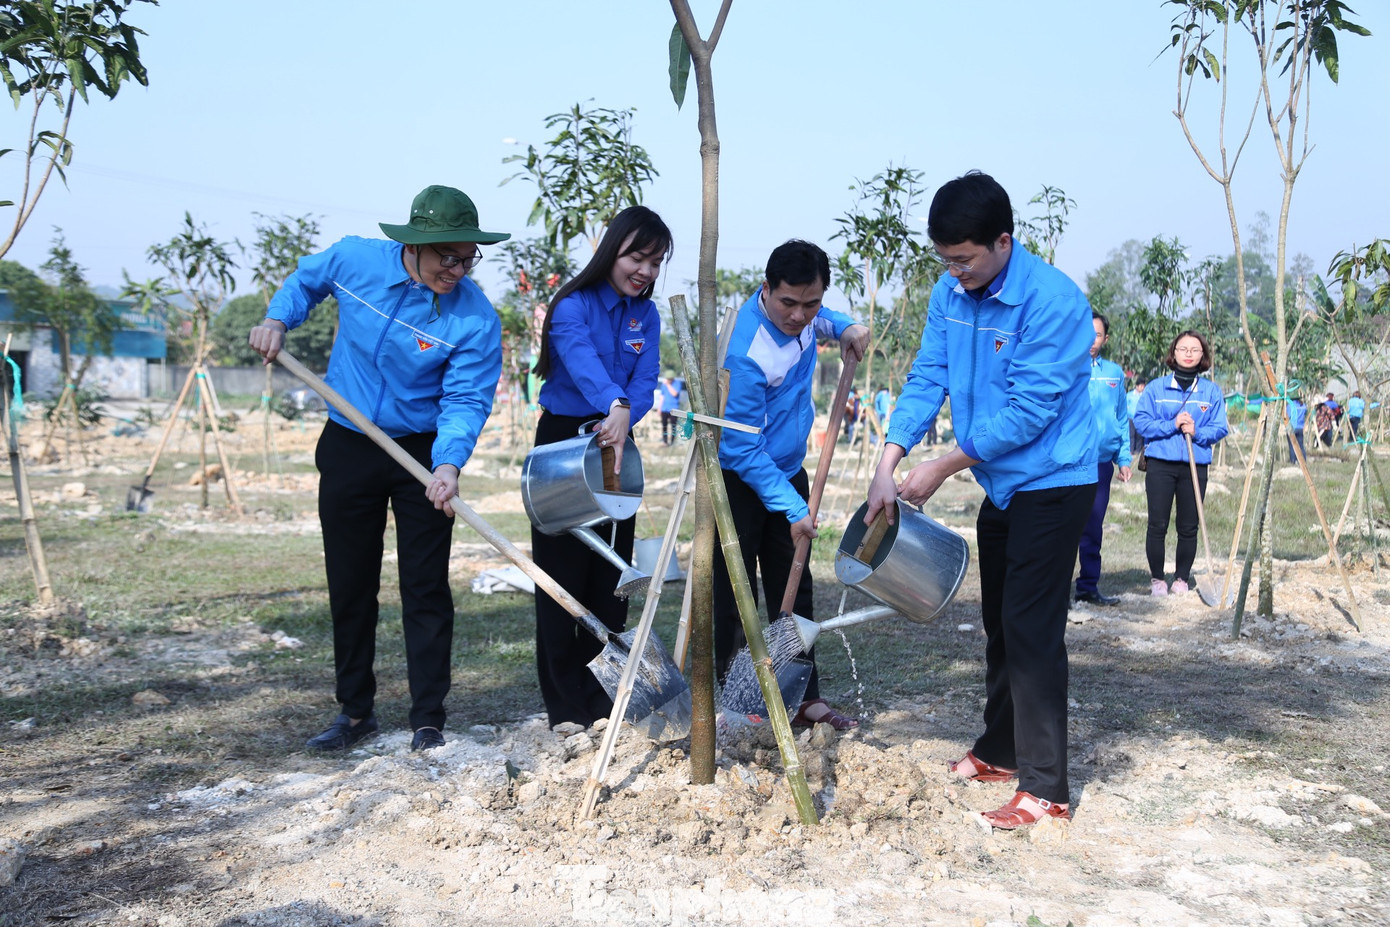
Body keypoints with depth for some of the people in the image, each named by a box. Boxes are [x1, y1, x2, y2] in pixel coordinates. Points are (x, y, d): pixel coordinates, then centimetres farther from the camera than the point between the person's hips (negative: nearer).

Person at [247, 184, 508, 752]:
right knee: (349, 586, 11)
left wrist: (449, 463, -38)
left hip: (422, 452, -3)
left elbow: (466, 400, -22)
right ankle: (355, 711, 25)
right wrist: (277, 320, -3)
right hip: (348, 447, 3)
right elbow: (306, 280, 13)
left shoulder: (476, 319, -19)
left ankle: (428, 722, 7)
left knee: (425, 590, -2)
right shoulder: (355, 259, -10)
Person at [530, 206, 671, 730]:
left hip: (615, 446, 6)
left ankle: (605, 701, 19)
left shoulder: (645, 316, 5)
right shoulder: (573, 306, -13)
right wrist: (616, 406, -52)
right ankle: (567, 709, 5)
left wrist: (622, 423, -27)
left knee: (612, 576, 9)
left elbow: (645, 384, -6)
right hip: (563, 441, -6)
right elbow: (582, 360, -33)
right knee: (563, 573, -3)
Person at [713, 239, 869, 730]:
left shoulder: (801, 314, -7)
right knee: (733, 598, -3)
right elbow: (744, 450, -26)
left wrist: (845, 326, 1)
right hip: (739, 481, -8)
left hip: (788, 472, 8)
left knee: (794, 592, 13)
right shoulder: (745, 353, -30)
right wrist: (793, 509, -26)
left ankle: (805, 699, 22)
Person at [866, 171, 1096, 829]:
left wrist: (943, 468, -21)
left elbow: (1028, 411, -26)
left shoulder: (1053, 300, -24)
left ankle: (1045, 788, 1)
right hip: (1000, 485, 8)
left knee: (1032, 630, -8)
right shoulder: (950, 294, 0)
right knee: (999, 622, 17)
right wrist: (887, 467, -14)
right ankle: (1000, 751, 33)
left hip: (1052, 485, -8)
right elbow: (927, 380, -2)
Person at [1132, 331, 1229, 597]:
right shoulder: (1156, 387, 4)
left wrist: (1197, 432, -13)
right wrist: (1172, 425, -13)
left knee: (1188, 527, 6)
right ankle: (1157, 579, 12)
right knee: (1157, 525, -1)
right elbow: (1141, 421, -2)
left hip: (1196, 466, 1)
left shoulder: (1212, 391, 8)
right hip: (1161, 465, -1)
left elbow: (1220, 428, 5)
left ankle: (1182, 579, 19)